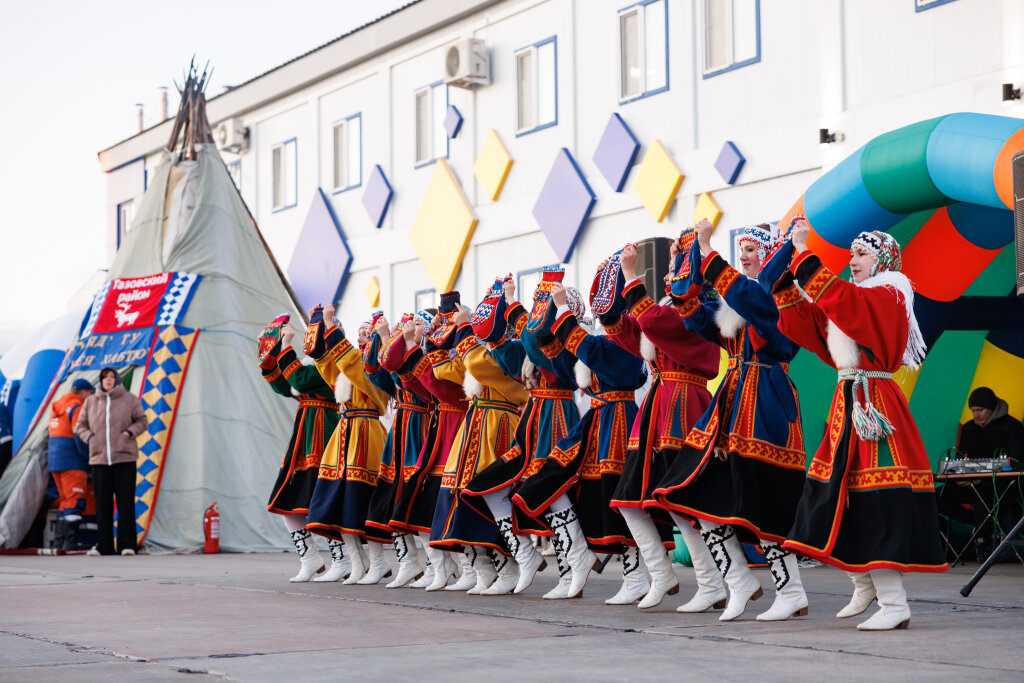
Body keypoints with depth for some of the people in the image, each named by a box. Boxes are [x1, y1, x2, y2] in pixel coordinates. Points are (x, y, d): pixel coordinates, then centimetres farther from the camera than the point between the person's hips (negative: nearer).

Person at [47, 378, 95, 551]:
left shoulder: (56, 408, 18)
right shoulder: (77, 408, -12)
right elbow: (80, 437, -18)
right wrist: (89, 459, -9)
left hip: (55, 459, 9)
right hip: (72, 462, -9)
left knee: (65, 500, 14)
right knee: (75, 501, -10)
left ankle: (59, 541, 13)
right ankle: (70, 543, -15)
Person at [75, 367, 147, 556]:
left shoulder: (129, 399, 4)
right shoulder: (90, 402, 9)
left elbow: (142, 421, 7)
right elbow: (80, 426, 15)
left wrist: (130, 432, -10)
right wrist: (89, 438, -3)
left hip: (124, 458, -2)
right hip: (99, 459, 2)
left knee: (126, 502, -4)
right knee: (103, 504, 3)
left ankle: (127, 545, -1)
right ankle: (103, 545, 8)